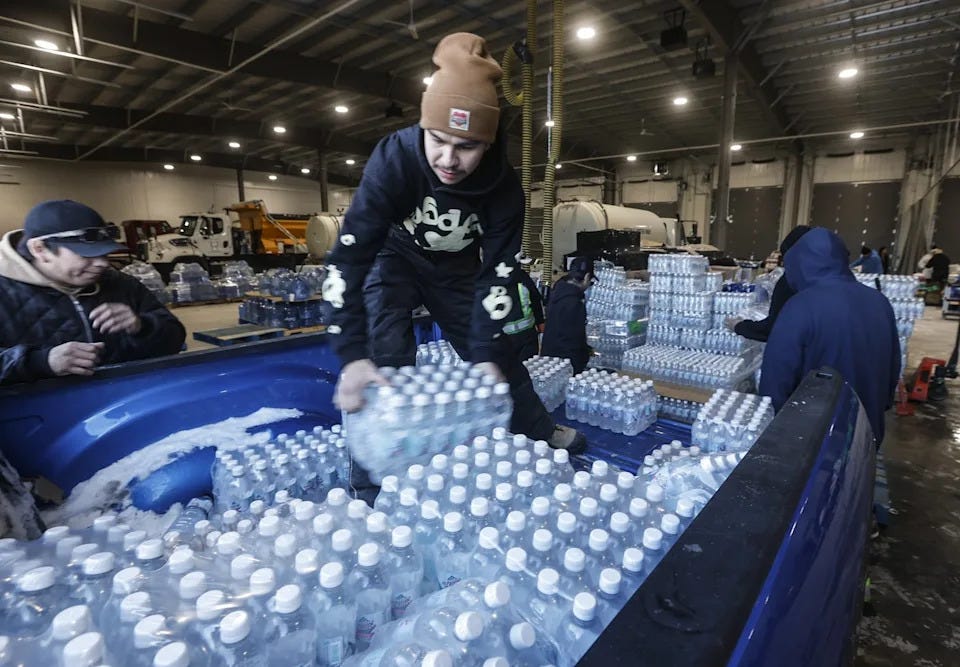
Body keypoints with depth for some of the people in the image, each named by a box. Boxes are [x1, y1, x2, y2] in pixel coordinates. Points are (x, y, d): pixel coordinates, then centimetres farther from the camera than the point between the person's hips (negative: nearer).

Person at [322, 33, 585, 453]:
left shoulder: (504, 186, -27)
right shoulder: (394, 158, -33)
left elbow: (499, 269, -21)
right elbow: (348, 257, -36)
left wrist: (487, 353, -27)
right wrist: (352, 355, -43)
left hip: (458, 268, 2)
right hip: (398, 258, -1)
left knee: (495, 353, 6)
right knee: (385, 353, -22)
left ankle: (539, 432, 28)